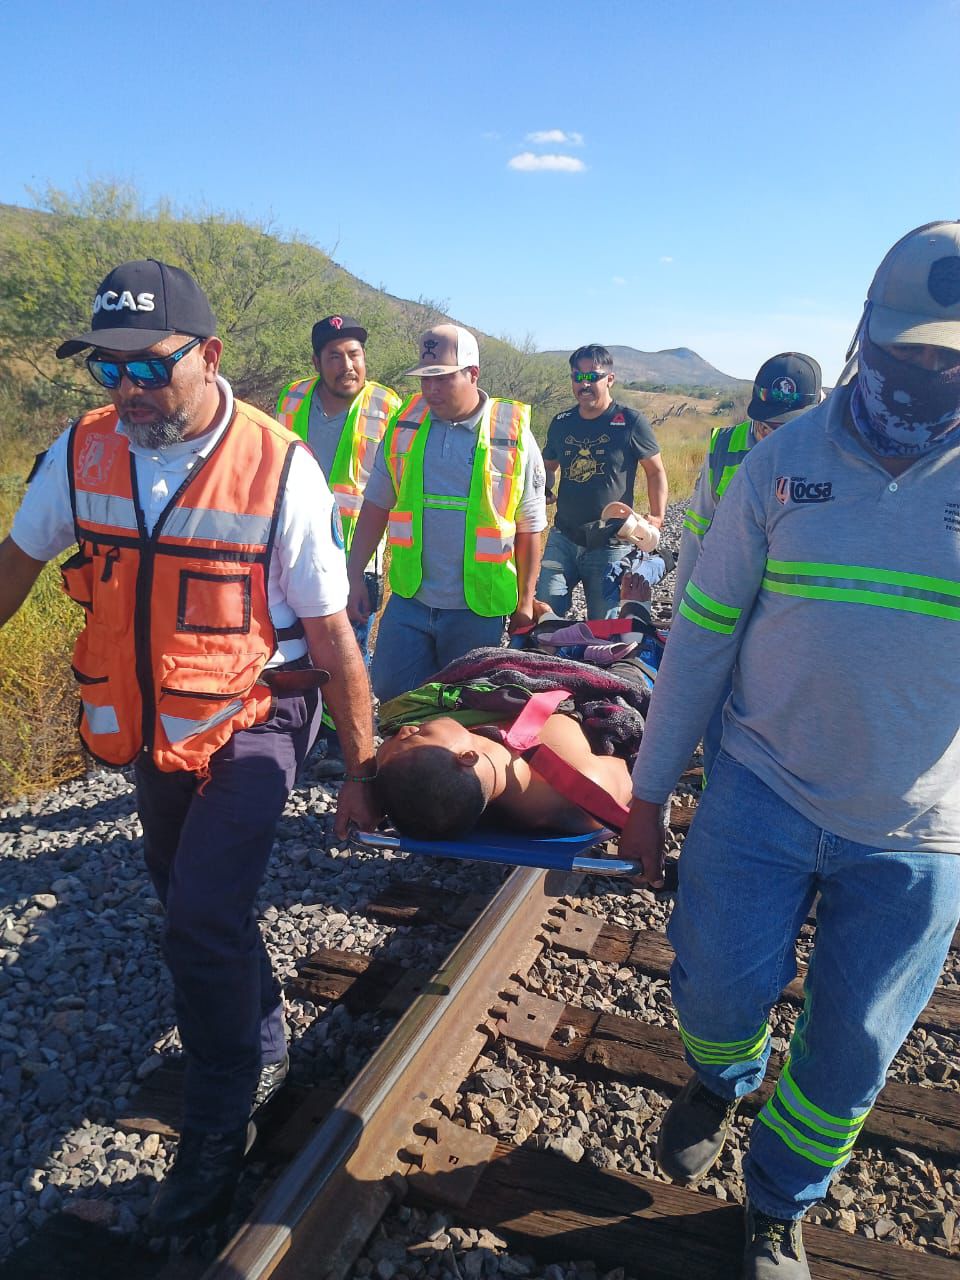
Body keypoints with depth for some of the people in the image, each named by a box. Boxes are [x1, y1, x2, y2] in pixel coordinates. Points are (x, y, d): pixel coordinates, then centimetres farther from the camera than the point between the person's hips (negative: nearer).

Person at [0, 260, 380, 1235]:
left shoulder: (280, 470, -20)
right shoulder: (82, 452, -7)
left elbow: (331, 636, -15)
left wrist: (360, 771, -11)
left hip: (251, 720, -5)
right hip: (148, 722, 6)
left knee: (204, 916, -11)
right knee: (181, 895, 20)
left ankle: (216, 1134, 16)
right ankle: (264, 1043, 48)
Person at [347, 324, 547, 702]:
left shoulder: (514, 436, -6)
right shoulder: (404, 425, 2)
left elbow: (529, 529, -1)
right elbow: (376, 506, 8)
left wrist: (524, 602, 1)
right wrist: (354, 576, 4)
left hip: (478, 610, -2)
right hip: (409, 600, 3)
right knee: (390, 694, 6)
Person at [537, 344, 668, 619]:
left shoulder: (630, 422, -4)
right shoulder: (561, 423, 7)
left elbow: (655, 471, 3)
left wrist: (657, 516, -10)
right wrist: (546, 491, 0)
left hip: (609, 544, -3)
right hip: (563, 537, 3)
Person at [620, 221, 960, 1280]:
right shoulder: (786, 461, -3)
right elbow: (702, 631, 0)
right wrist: (648, 791, 1)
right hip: (762, 793, 0)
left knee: (852, 1048, 12)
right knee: (719, 991, 2)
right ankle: (717, 1082, 41)